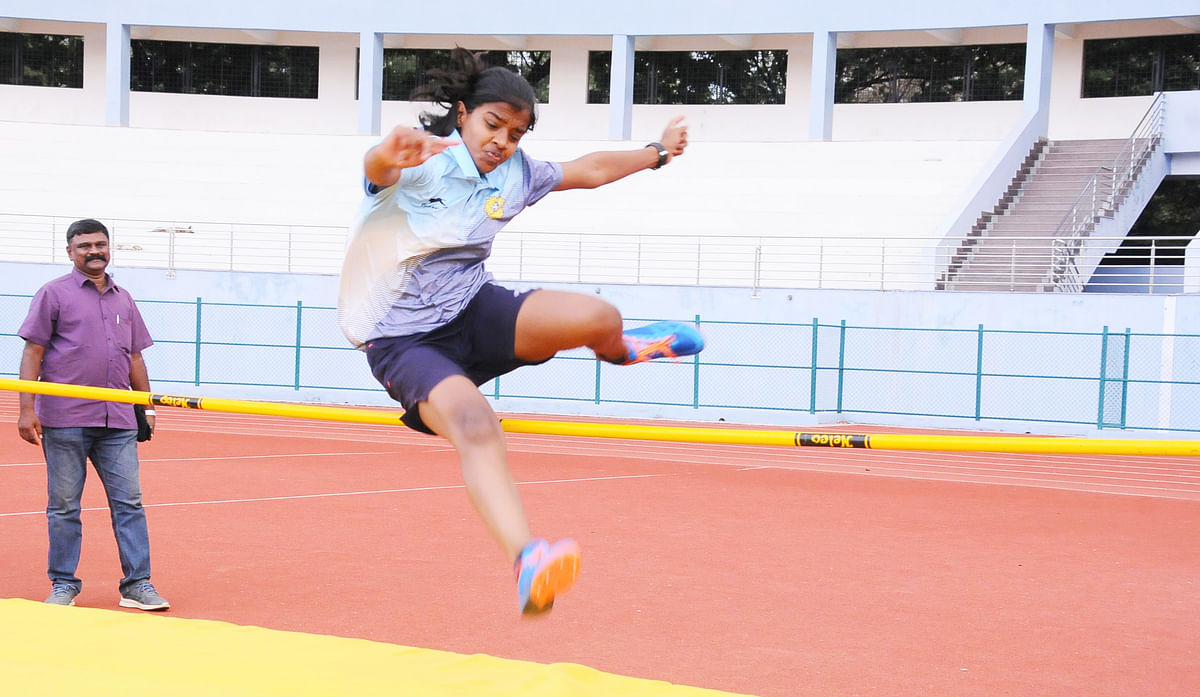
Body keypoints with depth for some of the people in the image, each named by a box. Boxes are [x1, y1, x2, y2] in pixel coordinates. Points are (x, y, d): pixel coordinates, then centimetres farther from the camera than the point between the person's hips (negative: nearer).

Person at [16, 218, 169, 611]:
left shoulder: (123, 299, 17)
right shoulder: (54, 294, 2)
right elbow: (32, 353, -3)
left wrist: (147, 407, 16)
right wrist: (27, 409, -10)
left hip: (118, 422, 4)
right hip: (65, 420, -4)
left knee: (129, 502, 0)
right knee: (64, 506, 2)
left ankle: (137, 584, 3)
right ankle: (63, 585, 11)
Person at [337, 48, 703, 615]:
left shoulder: (515, 174, 5)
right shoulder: (420, 162, -16)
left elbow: (591, 170, 22)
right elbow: (376, 169, -40)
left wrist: (657, 153, 31)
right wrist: (389, 155, -65)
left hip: (475, 311, 5)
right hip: (405, 340, -5)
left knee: (598, 318, -17)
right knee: (473, 423, -35)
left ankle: (617, 349, 25)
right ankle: (527, 561, -53)